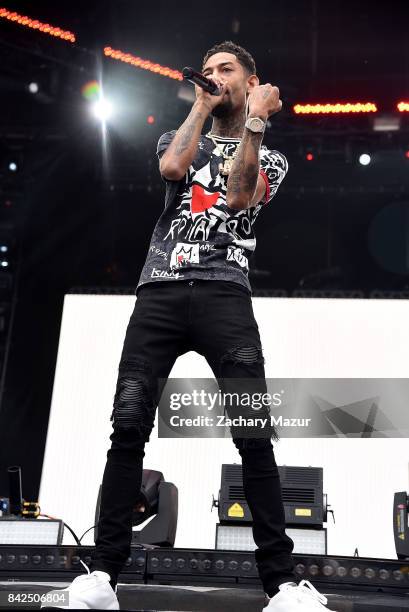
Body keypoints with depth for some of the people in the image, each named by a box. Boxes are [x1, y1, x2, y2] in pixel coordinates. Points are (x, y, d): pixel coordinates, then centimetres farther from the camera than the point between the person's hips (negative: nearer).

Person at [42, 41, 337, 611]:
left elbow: (240, 195, -2)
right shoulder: (179, 138, 24)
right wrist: (201, 106, 10)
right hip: (159, 291, 1)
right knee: (128, 426, -10)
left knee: (255, 434, -13)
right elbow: (173, 167, -1)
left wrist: (255, 118, -2)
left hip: (225, 294, -1)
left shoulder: (270, 158, 20)